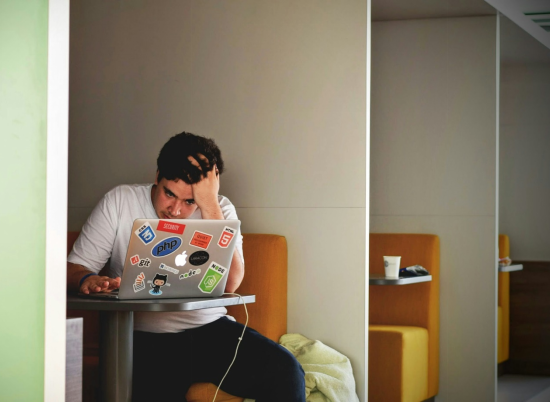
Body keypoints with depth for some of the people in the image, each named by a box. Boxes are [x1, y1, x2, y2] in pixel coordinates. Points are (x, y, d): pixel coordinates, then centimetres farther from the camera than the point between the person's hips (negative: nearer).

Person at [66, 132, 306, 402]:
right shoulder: (119, 202, 3)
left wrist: (210, 205, -15)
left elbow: (229, 284, -12)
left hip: (210, 330, 2)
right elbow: (74, 267, 3)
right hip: (144, 339, -2)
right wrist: (87, 280, -23)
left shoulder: (219, 210, 5)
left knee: (285, 370, -22)